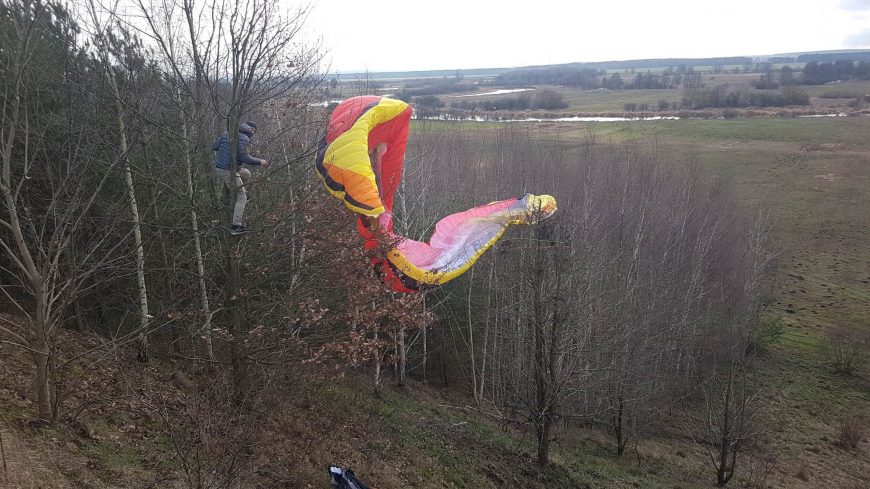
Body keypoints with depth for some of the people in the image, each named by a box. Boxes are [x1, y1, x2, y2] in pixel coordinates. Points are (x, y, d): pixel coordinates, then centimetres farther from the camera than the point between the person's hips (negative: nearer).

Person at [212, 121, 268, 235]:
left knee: (246, 174, 28)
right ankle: (236, 226, -3)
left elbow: (214, 147, 12)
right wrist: (259, 162, -7)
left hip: (218, 168, 8)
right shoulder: (244, 138, -12)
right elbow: (244, 157, -20)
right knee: (242, 197, 3)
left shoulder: (226, 133, 11)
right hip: (229, 171, -8)